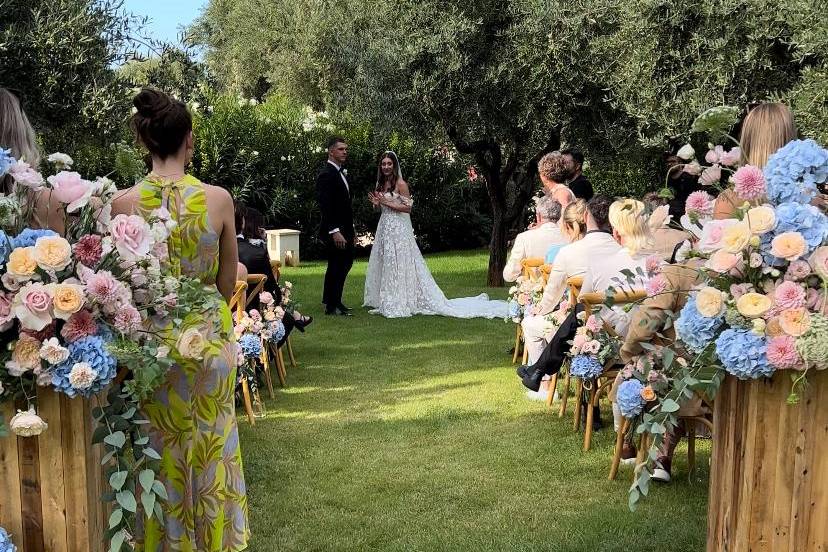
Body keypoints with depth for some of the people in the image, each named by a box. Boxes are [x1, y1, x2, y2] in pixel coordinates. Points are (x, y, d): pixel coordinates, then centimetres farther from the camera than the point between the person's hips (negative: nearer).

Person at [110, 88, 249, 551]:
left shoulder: (124, 203, -11)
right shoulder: (219, 198, -11)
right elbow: (227, 283, -2)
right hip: (209, 336, 0)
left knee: (160, 450, 16)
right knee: (210, 447, 17)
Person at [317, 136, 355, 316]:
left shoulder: (340, 172, 14)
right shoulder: (326, 174, -16)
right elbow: (325, 206, -23)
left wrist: (351, 228, 18)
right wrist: (335, 231, -27)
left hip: (345, 229, 10)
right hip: (335, 231, -10)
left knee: (346, 263, 17)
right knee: (336, 266, -1)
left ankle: (333, 300, 29)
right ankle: (332, 306, 12)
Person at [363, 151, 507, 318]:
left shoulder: (400, 183, -10)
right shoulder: (381, 184, 13)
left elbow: (407, 208, -14)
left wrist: (388, 202, -18)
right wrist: (376, 203, -1)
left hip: (398, 229, -8)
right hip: (384, 227, 8)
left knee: (398, 265, -7)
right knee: (384, 265, 9)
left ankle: (399, 304, -2)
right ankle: (387, 302, 15)